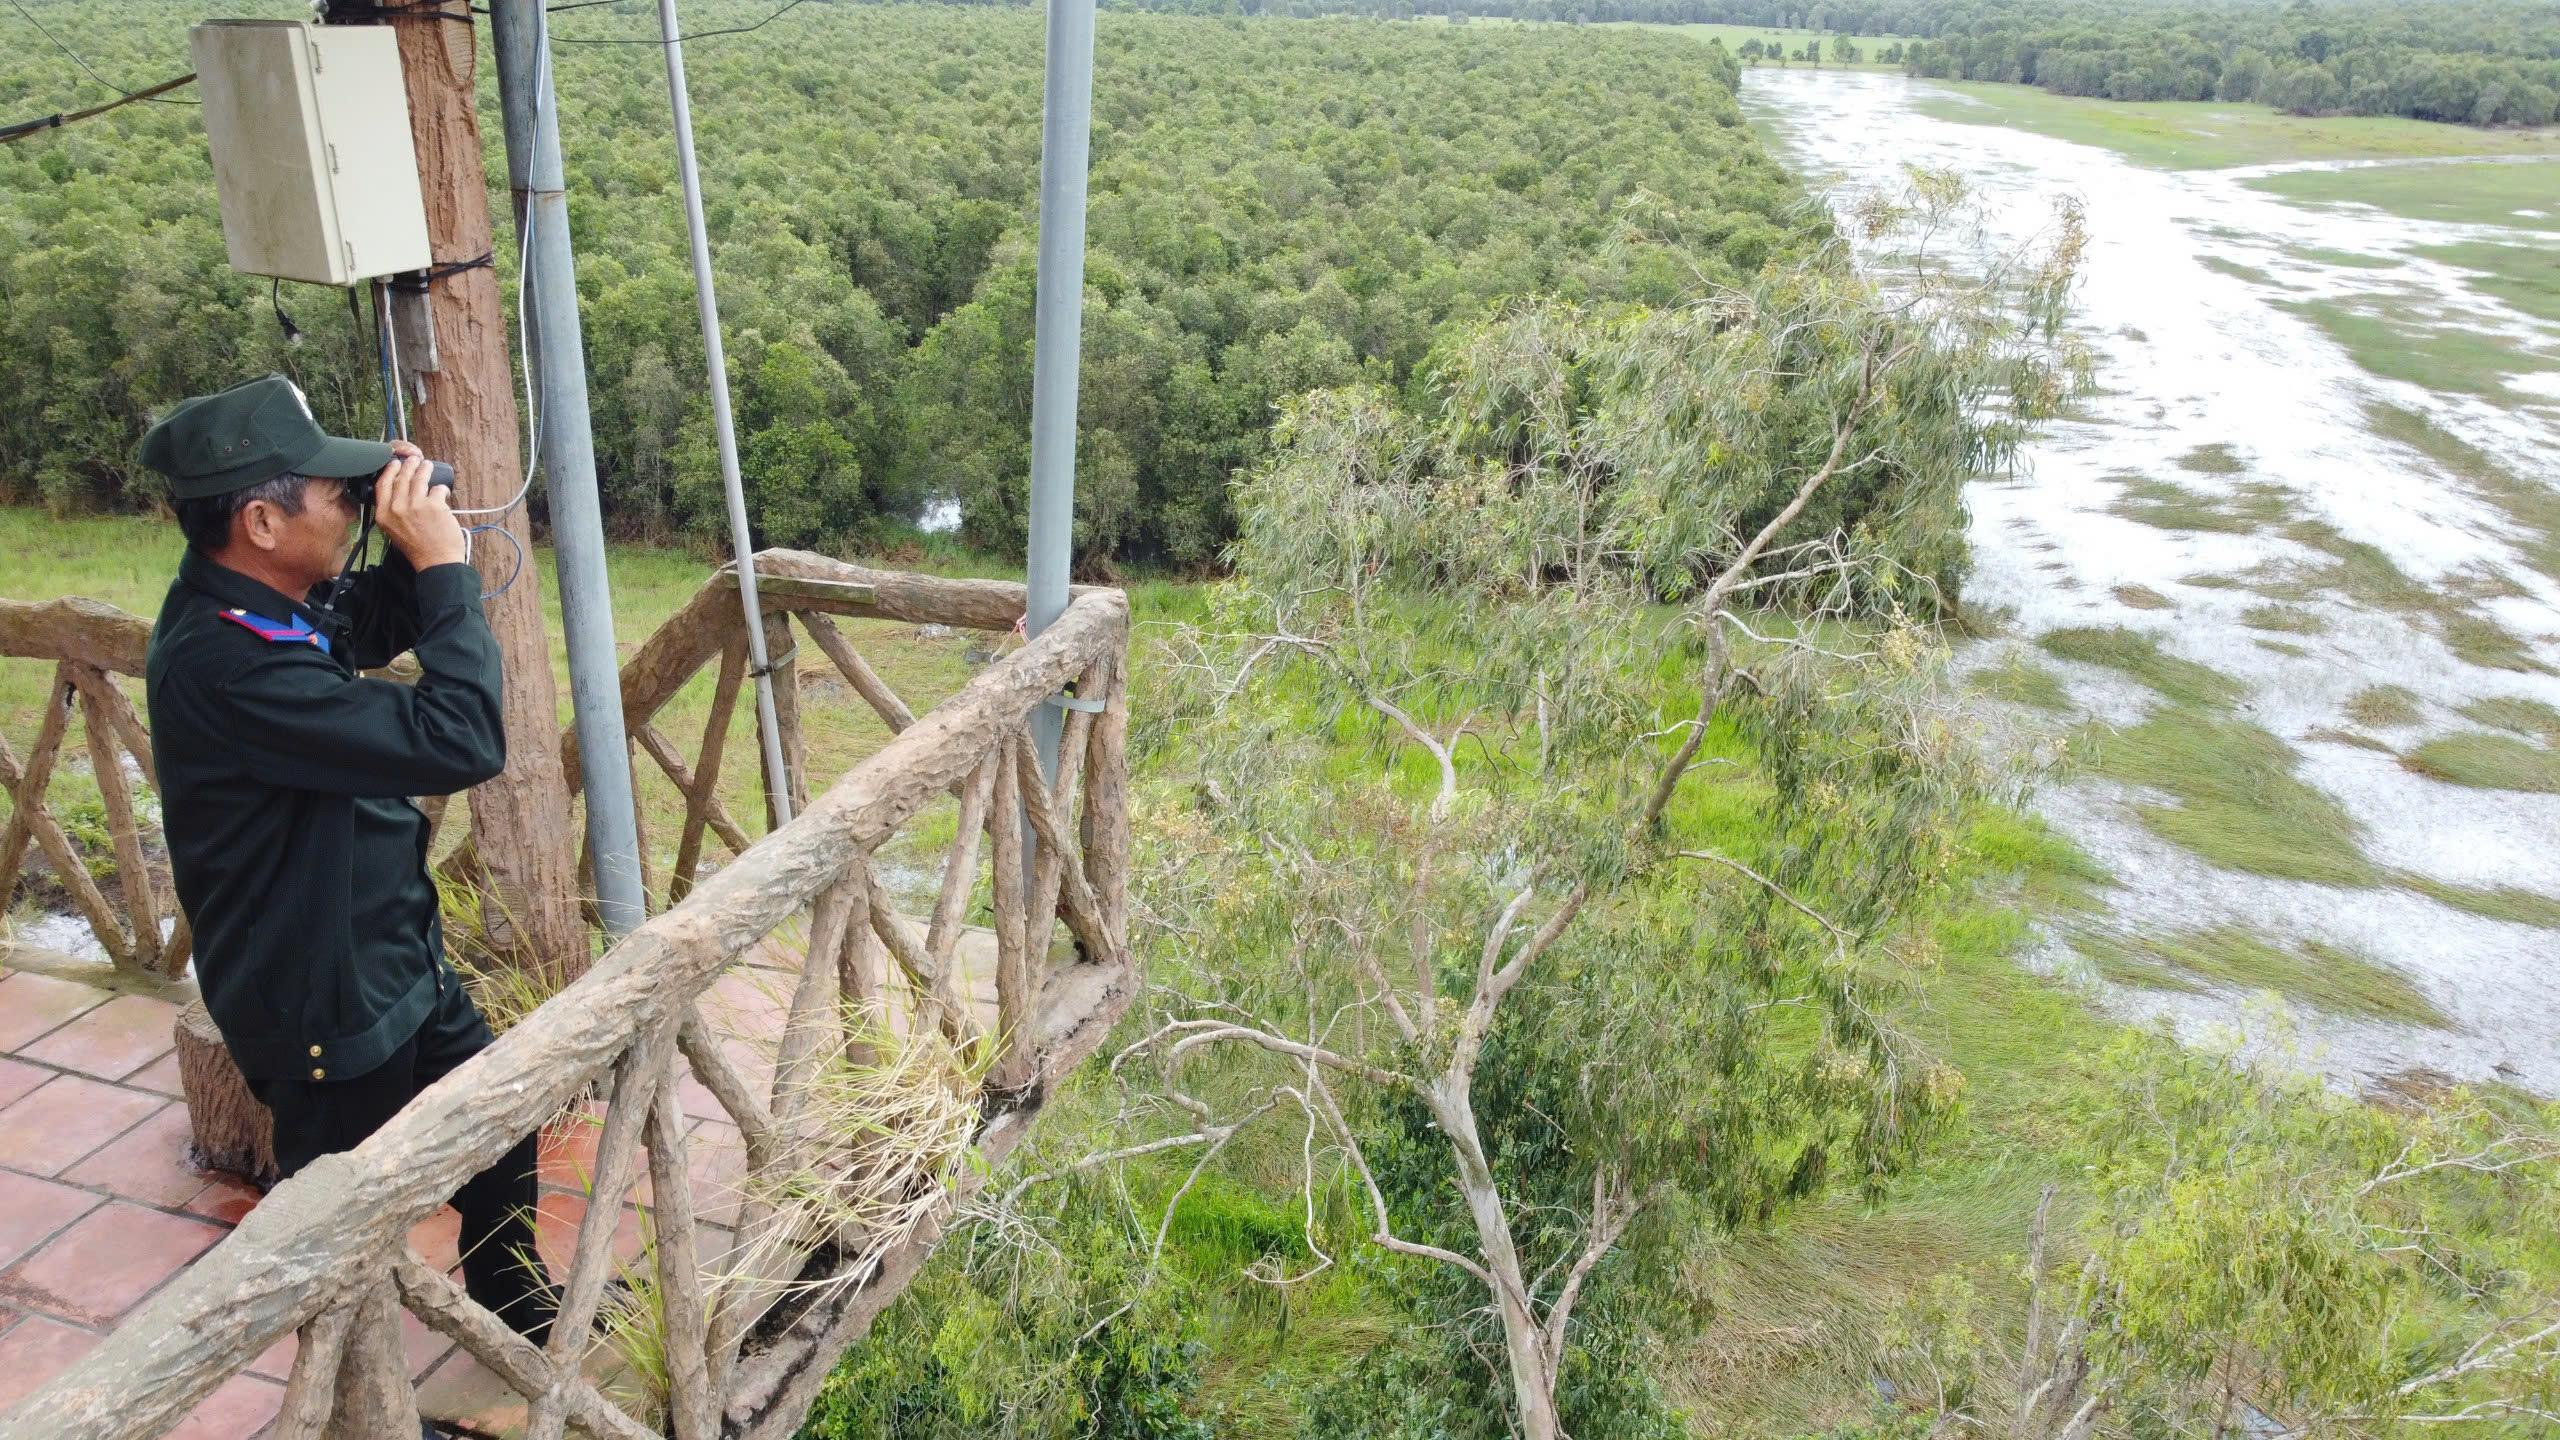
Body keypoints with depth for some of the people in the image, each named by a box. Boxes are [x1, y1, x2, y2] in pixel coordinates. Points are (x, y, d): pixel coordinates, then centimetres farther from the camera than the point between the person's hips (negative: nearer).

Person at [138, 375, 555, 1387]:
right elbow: (458, 743, -36)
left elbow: (374, 625, 18)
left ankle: (521, 1314, 49)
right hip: (328, 1010, -10)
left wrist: (415, 554, -3)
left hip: (398, 963, 10)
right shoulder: (226, 663, -33)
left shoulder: (252, 603, -3)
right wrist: (445, 568, -27)